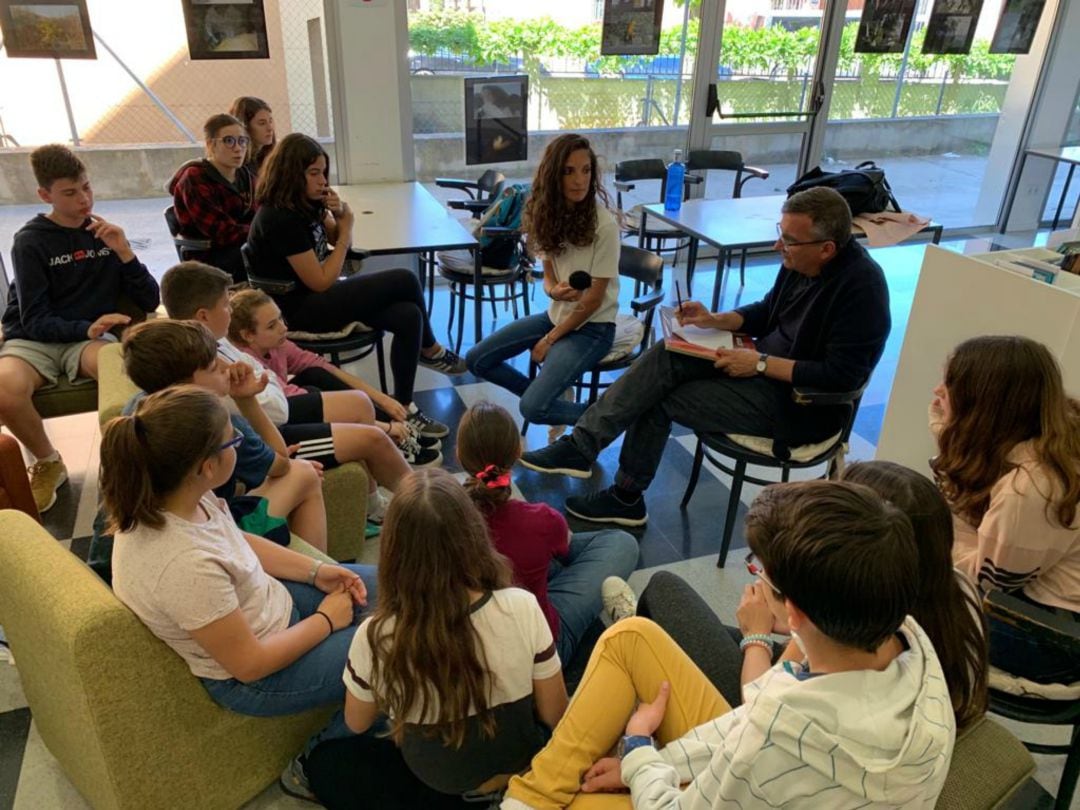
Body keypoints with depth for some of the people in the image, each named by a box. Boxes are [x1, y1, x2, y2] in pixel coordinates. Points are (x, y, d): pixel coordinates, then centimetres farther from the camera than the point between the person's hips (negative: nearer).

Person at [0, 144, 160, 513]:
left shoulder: (105, 232, 8)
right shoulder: (30, 241, -2)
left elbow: (150, 302, 3)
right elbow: (34, 321, -7)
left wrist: (124, 253, -12)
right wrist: (87, 328, -25)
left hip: (90, 337, 1)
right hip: (33, 340, -1)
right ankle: (47, 463, -4)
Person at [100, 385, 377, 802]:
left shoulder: (165, 496, -15)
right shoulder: (185, 564, -39)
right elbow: (250, 664, -27)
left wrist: (316, 571, -2)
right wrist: (326, 620, -13)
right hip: (255, 677, -8)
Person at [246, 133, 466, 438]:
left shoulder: (306, 203, 5)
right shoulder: (280, 218, -22)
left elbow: (336, 239, 19)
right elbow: (321, 282, -20)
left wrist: (339, 214, -5)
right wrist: (346, 231, -10)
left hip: (319, 296, 9)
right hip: (303, 309, -9)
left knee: (408, 316, -12)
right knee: (404, 281, -16)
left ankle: (402, 408, 0)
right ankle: (431, 351, 5)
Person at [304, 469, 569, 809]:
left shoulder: (375, 637, -30)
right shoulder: (522, 608, -29)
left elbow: (357, 725, -7)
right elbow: (555, 716, -13)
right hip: (521, 761, 4)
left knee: (323, 764, 21)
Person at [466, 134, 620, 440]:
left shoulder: (604, 225, -21)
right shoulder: (551, 215, -3)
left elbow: (593, 300, -17)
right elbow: (548, 277, 4)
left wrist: (549, 340, -10)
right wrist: (555, 290, -22)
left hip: (592, 327, -7)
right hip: (557, 315, 7)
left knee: (533, 409, -22)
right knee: (476, 360, 4)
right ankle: (549, 398, 15)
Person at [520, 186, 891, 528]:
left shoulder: (860, 285, -24)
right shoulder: (799, 259, 0)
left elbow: (842, 375, -27)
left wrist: (761, 364, -25)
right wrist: (716, 320, -1)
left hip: (803, 403, -8)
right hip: (767, 362, 8)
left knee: (660, 398, -11)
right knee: (666, 357, -11)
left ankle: (627, 497, 5)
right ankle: (581, 445, -9)